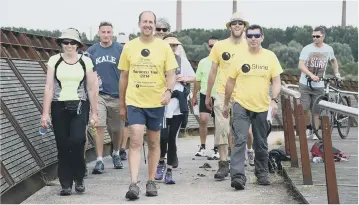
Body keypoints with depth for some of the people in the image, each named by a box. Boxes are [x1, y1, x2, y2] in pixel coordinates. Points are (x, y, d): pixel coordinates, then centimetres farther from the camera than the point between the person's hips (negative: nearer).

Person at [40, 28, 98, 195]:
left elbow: (91, 89, 7)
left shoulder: (85, 61, 4)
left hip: (79, 107, -1)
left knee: (77, 141, -17)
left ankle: (79, 178, 6)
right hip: (59, 107, 1)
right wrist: (45, 113, -4)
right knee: (62, 146, 2)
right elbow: (49, 88, 1)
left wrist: (94, 112, 5)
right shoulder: (54, 60, 4)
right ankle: (66, 184, 13)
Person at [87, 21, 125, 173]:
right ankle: (99, 160, -5)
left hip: (116, 95, 0)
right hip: (98, 94, 0)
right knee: (99, 127, -9)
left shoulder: (120, 49, 0)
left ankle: (116, 154, 35)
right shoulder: (91, 51, 4)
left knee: (116, 129, 11)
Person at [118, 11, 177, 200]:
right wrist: (122, 105, 10)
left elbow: (171, 74, -1)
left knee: (154, 143, 11)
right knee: (135, 141, -11)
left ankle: (151, 182, 22)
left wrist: (168, 91, -22)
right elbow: (124, 77, 9)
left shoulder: (163, 46, -1)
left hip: (156, 103, 1)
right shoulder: (129, 47, 3)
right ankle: (133, 184, -13)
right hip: (134, 102, 0)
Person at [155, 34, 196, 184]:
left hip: (177, 106, 2)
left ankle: (169, 171, 13)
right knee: (162, 137, -8)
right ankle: (161, 162, 21)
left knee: (172, 139, 4)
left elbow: (193, 78, 17)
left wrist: (184, 78, -2)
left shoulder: (183, 61, 12)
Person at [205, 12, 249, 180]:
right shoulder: (219, 46, 2)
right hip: (223, 95, 0)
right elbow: (213, 72, 8)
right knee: (222, 128, -5)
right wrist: (207, 96, 9)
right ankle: (223, 164, 0)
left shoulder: (249, 47, 1)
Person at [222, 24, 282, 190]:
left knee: (261, 144, 14)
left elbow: (276, 81, 2)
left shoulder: (270, 57, 2)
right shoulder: (239, 57, -1)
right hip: (241, 105, -2)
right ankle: (237, 176, -18)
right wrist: (226, 104, 10)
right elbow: (230, 81, 6)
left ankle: (262, 173, 30)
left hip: (262, 107, 2)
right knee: (240, 141, -15)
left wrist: (274, 100, -13)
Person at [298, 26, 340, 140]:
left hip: (319, 85, 1)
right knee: (305, 108, -2)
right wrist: (311, 75, -30)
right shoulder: (307, 49, -8)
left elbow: (333, 61, 23)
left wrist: (337, 73, 14)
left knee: (316, 110, 3)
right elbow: (301, 65, -16)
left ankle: (315, 132, 13)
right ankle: (308, 128, 21)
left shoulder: (328, 49, 2)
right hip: (305, 84, -1)